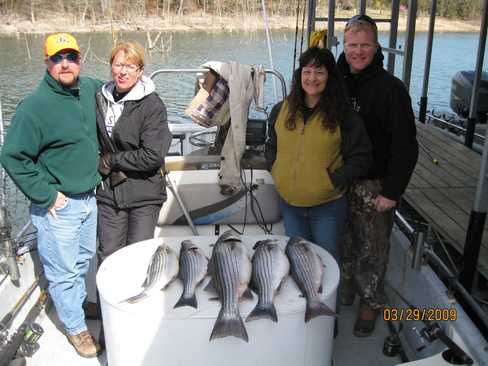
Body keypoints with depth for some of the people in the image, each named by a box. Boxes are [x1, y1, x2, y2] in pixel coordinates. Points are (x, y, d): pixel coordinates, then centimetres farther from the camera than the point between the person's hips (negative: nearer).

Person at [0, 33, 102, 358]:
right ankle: (76, 327, 26)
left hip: (89, 197, 7)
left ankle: (76, 302, 48)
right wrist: (45, 194, -17)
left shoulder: (90, 89, -1)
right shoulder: (35, 106, -19)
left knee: (84, 259, 24)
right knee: (64, 270, 7)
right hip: (58, 205, -6)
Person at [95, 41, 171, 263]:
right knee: (108, 257, 11)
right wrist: (100, 165, 3)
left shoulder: (152, 105, -13)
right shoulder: (101, 98, 5)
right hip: (108, 192, 5)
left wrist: (111, 160, -10)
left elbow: (153, 156, -20)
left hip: (144, 195, -4)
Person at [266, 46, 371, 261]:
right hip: (289, 203, 4)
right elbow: (271, 146, 16)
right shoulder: (281, 110, 3)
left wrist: (334, 180, -15)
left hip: (328, 205, -3)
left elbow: (360, 158, -7)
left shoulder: (344, 115, -9)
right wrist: (277, 172, 2)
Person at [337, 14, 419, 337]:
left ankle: (371, 303, 26)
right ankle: (346, 289, 38)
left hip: (375, 186, -5)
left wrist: (392, 191, -15)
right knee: (344, 242, 17)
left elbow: (406, 146, -13)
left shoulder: (391, 89, -12)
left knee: (372, 249, 7)